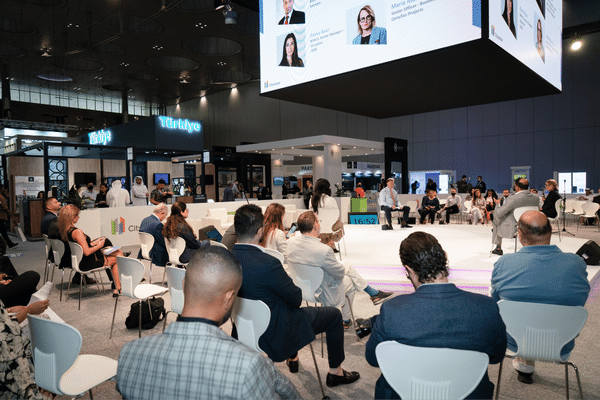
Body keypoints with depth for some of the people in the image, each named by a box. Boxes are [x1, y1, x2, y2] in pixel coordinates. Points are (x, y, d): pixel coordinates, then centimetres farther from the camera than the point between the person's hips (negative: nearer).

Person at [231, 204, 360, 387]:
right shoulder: (267, 264, -34)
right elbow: (297, 298, -20)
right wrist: (288, 280, 0)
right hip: (275, 334, -7)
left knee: (289, 306, 36)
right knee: (334, 314, 10)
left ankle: (292, 358, 50)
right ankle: (335, 372, 26)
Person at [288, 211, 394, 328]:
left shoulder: (291, 242, -14)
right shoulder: (324, 250, -37)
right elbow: (340, 273, -21)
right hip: (325, 294, -7)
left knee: (347, 265, 21)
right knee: (350, 281, 24)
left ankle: (374, 293, 39)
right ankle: (345, 320, 42)